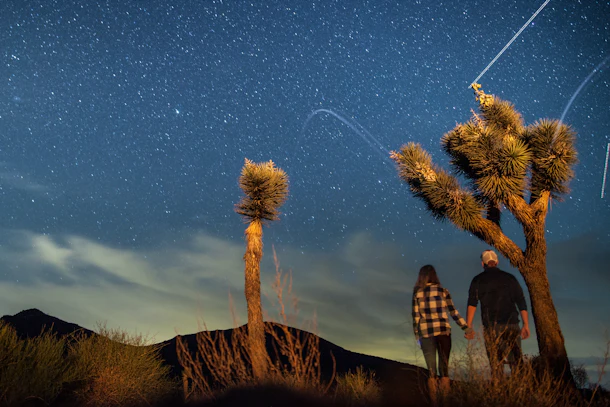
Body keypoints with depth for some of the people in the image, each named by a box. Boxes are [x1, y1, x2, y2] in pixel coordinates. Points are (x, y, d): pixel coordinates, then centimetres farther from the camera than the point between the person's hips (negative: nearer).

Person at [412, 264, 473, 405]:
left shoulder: (417, 294, 3)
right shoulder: (443, 291, 1)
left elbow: (415, 317, 1)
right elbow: (453, 312, 0)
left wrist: (417, 336, 8)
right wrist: (466, 327, 8)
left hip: (426, 333, 1)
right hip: (443, 331, 0)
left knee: (431, 370, 8)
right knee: (444, 367, 8)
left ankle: (434, 401, 9)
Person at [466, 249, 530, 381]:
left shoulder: (478, 280, 3)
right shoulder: (510, 278, 10)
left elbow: (472, 304, -6)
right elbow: (521, 302, 7)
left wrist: (468, 327, -7)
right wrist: (526, 325, 10)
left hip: (491, 327, -2)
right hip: (511, 324, 2)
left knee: (496, 363, 3)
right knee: (516, 361, 7)